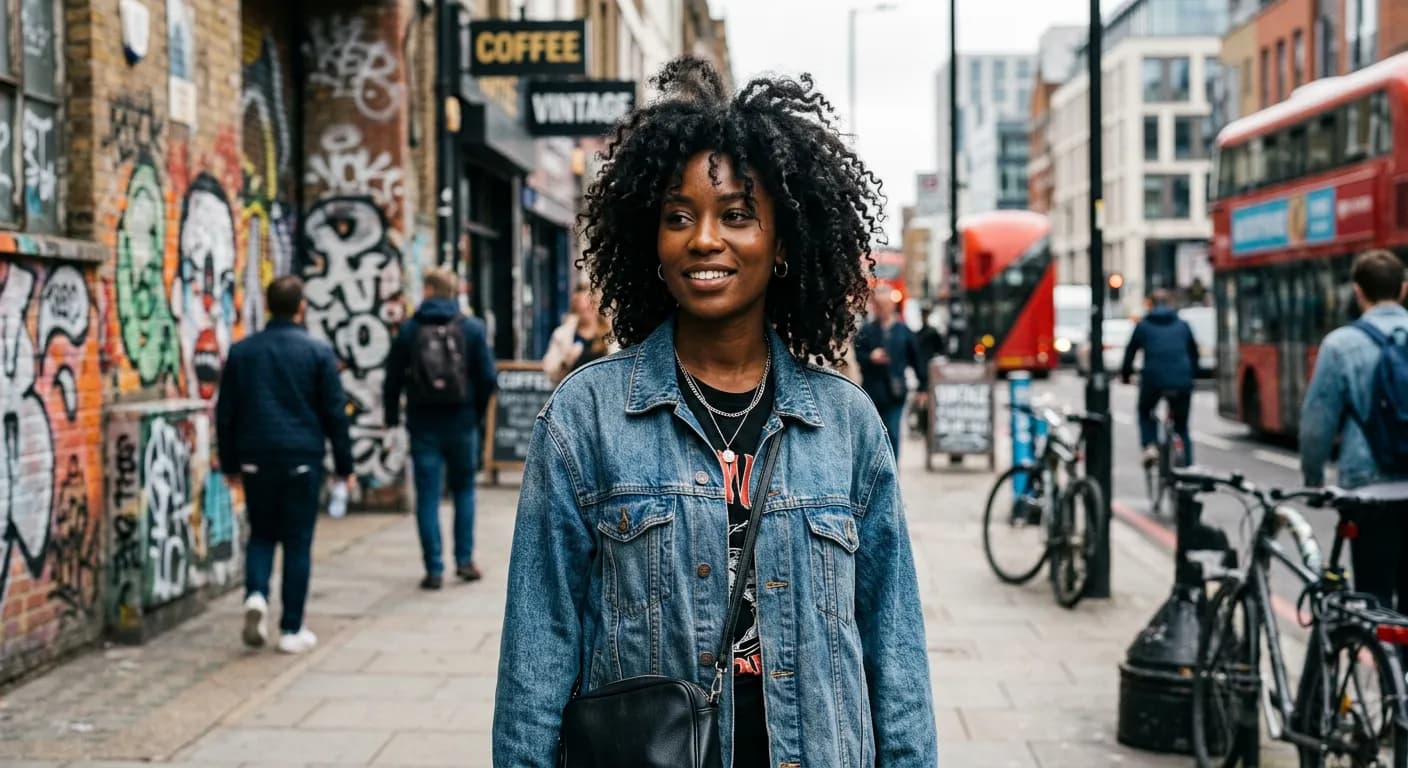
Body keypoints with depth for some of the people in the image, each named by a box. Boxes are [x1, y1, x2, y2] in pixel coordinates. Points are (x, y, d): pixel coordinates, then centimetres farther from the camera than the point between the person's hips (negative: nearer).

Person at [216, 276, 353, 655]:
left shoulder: (241, 351, 5)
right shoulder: (318, 352, -3)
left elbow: (225, 413, 8)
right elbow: (334, 413, -3)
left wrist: (230, 463, 17)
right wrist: (344, 465, 5)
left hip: (255, 459, 2)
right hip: (302, 459, -2)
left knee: (261, 534, 17)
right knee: (298, 541, 4)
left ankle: (255, 594, -10)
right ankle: (292, 630, 5)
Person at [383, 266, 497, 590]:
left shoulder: (408, 330, -2)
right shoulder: (472, 329, -3)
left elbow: (393, 379, -1)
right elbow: (488, 378, -3)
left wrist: (392, 417, 12)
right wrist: (478, 413, 13)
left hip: (423, 424, -1)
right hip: (462, 423, 1)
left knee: (428, 496, 4)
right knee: (464, 490, 17)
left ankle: (434, 569, 2)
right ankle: (464, 559, 13)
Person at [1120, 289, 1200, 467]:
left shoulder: (1143, 326, 10)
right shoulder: (1182, 325, 17)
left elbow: (1130, 352, 13)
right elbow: (1194, 353, 23)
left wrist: (1125, 374, 27)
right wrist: (1190, 375, 35)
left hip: (1153, 380, -2)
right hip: (1182, 382, 2)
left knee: (1145, 412, 26)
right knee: (1181, 426, 16)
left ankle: (1150, 446, 2)